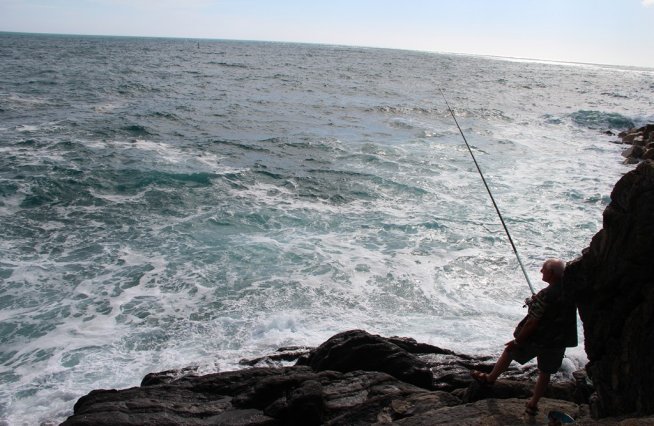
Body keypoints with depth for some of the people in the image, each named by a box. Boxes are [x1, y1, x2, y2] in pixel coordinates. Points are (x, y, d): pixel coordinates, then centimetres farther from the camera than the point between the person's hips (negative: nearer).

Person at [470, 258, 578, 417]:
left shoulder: (545, 295, -27)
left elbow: (532, 322, -23)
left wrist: (517, 341, -13)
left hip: (537, 339, -5)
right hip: (558, 342, 5)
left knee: (509, 352, 17)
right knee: (545, 373, 19)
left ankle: (489, 379, 34)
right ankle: (533, 404, 29)